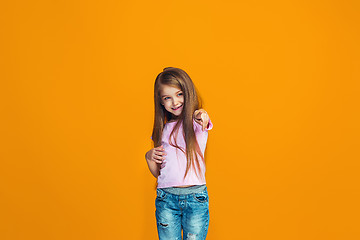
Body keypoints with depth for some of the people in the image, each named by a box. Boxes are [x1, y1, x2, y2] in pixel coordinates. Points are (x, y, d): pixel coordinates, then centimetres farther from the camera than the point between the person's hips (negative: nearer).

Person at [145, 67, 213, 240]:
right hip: (166, 199, 3)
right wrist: (149, 158, -4)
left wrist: (200, 116, -51)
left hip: (195, 198, -3)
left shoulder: (196, 120, 0)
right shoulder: (162, 129, 11)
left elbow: (204, 124, -28)